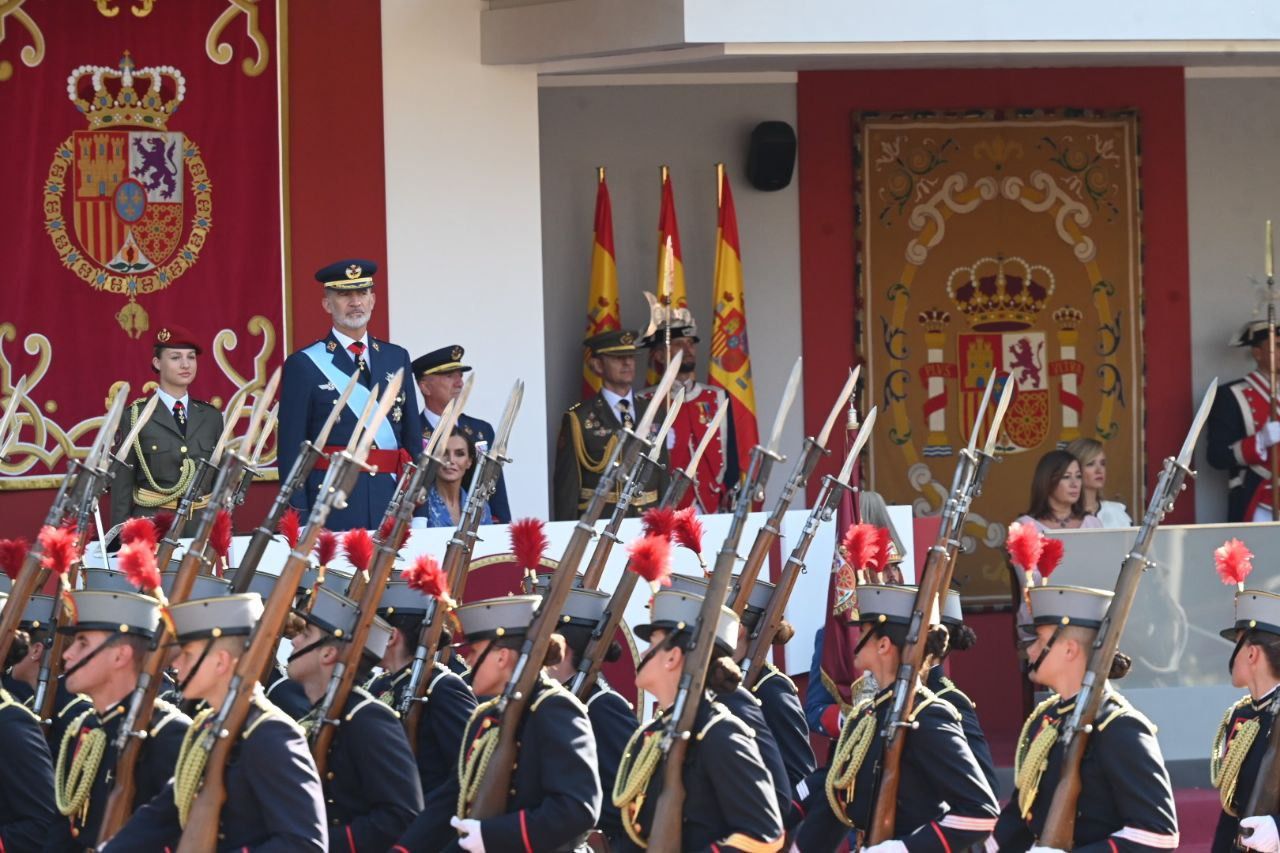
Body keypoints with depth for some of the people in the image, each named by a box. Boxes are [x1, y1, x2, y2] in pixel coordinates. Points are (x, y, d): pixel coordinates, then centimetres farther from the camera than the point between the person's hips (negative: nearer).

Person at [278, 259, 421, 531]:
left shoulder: (397, 359, 14)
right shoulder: (303, 365, 1)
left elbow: (414, 439, 16)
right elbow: (291, 450, -2)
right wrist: (300, 519, -9)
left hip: (392, 505, 4)